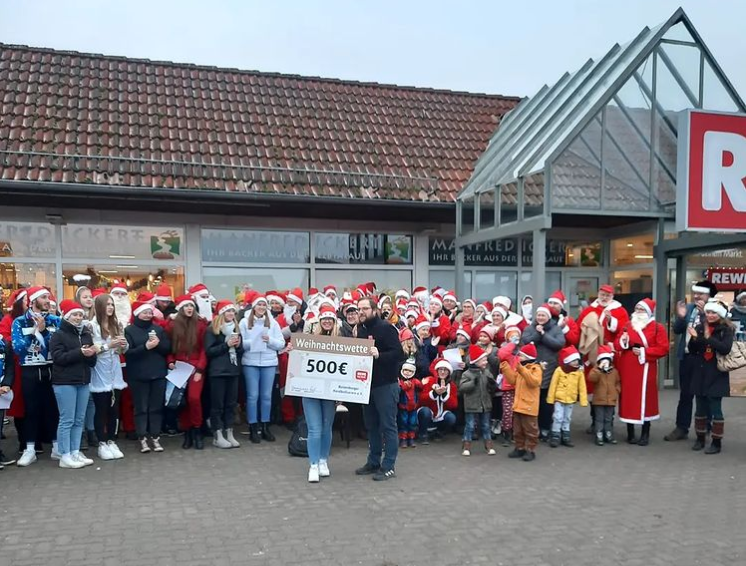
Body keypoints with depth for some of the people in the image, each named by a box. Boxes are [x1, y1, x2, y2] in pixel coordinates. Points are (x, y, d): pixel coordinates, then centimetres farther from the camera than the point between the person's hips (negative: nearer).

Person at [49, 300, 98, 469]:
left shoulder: (86, 334, 14)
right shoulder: (58, 335, -3)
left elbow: (92, 361, 13)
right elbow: (58, 357, -16)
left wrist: (91, 354, -10)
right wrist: (80, 352, -21)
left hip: (83, 382, 6)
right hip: (65, 382, -6)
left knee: (79, 420, 9)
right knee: (67, 420, -5)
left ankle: (75, 452, 16)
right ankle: (65, 456, 1)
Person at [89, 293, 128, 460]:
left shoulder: (117, 325, 11)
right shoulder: (92, 326, -7)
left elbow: (123, 350, 15)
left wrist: (124, 344, -6)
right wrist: (107, 346, -20)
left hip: (115, 375, 5)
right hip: (99, 376, -5)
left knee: (114, 409, 9)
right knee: (101, 410, 3)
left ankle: (111, 442, 18)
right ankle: (102, 444, 11)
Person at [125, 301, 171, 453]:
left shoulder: (159, 329, 9)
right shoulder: (129, 330, -2)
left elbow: (168, 349, 6)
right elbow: (127, 352, -12)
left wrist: (158, 344, -13)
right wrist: (145, 347, -23)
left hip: (158, 374, 3)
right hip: (138, 376, -3)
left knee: (157, 407, 7)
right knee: (141, 408, 2)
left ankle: (155, 437, 14)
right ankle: (142, 439, 8)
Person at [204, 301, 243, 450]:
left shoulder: (236, 328, 12)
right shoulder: (212, 329, -5)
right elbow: (208, 351, -12)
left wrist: (238, 346, -6)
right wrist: (226, 345, -18)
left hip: (233, 371, 5)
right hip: (218, 371, -5)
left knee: (231, 403, 8)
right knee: (217, 404, 0)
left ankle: (229, 434, 15)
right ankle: (217, 436, 5)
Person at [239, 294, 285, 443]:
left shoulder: (273, 323, 6)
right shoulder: (244, 322, 1)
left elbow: (281, 344, 4)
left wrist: (270, 340, -13)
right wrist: (253, 342, -18)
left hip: (269, 363, 2)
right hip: (250, 363, -2)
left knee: (266, 396, 7)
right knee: (252, 395, 1)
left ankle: (265, 427, 17)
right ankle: (253, 428, 9)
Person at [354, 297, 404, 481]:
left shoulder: (386, 328, -11)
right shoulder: (360, 329, 11)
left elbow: (398, 354, -18)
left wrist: (379, 355, -30)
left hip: (385, 384, -7)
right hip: (367, 382, 8)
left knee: (388, 425, -1)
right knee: (371, 425, 14)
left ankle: (389, 466, 6)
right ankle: (373, 462, 24)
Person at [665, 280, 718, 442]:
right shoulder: (688, 308, 7)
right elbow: (677, 330, 5)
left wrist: (704, 313, -27)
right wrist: (680, 317, -12)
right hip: (686, 356, 5)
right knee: (685, 394, 12)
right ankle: (681, 428, 20)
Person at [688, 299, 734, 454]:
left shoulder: (727, 330, -4)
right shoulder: (699, 327, 6)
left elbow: (725, 349, -20)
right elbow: (692, 350, 4)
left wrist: (709, 338, -21)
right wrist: (695, 338, -14)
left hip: (717, 375, -4)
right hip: (700, 374, 4)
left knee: (715, 409, -2)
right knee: (700, 408, 12)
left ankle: (717, 442, 8)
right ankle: (700, 439, 24)